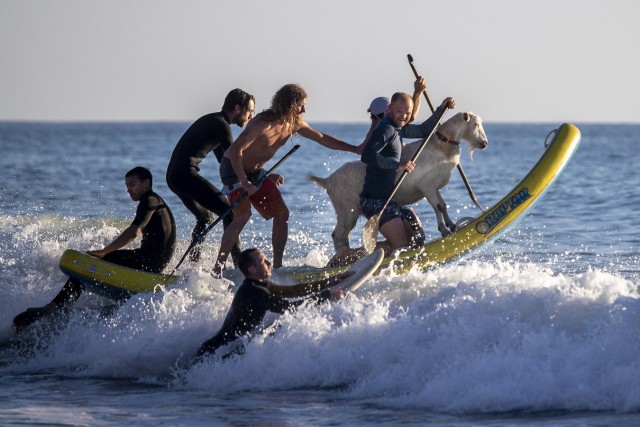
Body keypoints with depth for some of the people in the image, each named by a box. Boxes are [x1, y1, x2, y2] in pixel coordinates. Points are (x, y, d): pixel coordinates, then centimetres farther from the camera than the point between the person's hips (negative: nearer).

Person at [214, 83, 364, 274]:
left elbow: (322, 138, 9)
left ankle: (277, 266, 9)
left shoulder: (294, 124, -3)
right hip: (233, 169, -9)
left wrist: (355, 149, 9)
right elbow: (236, 150, -30)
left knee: (282, 214, 3)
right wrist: (244, 183, -34)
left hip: (255, 171, 9)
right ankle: (218, 267, -24)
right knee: (243, 215, -25)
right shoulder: (263, 123, -28)